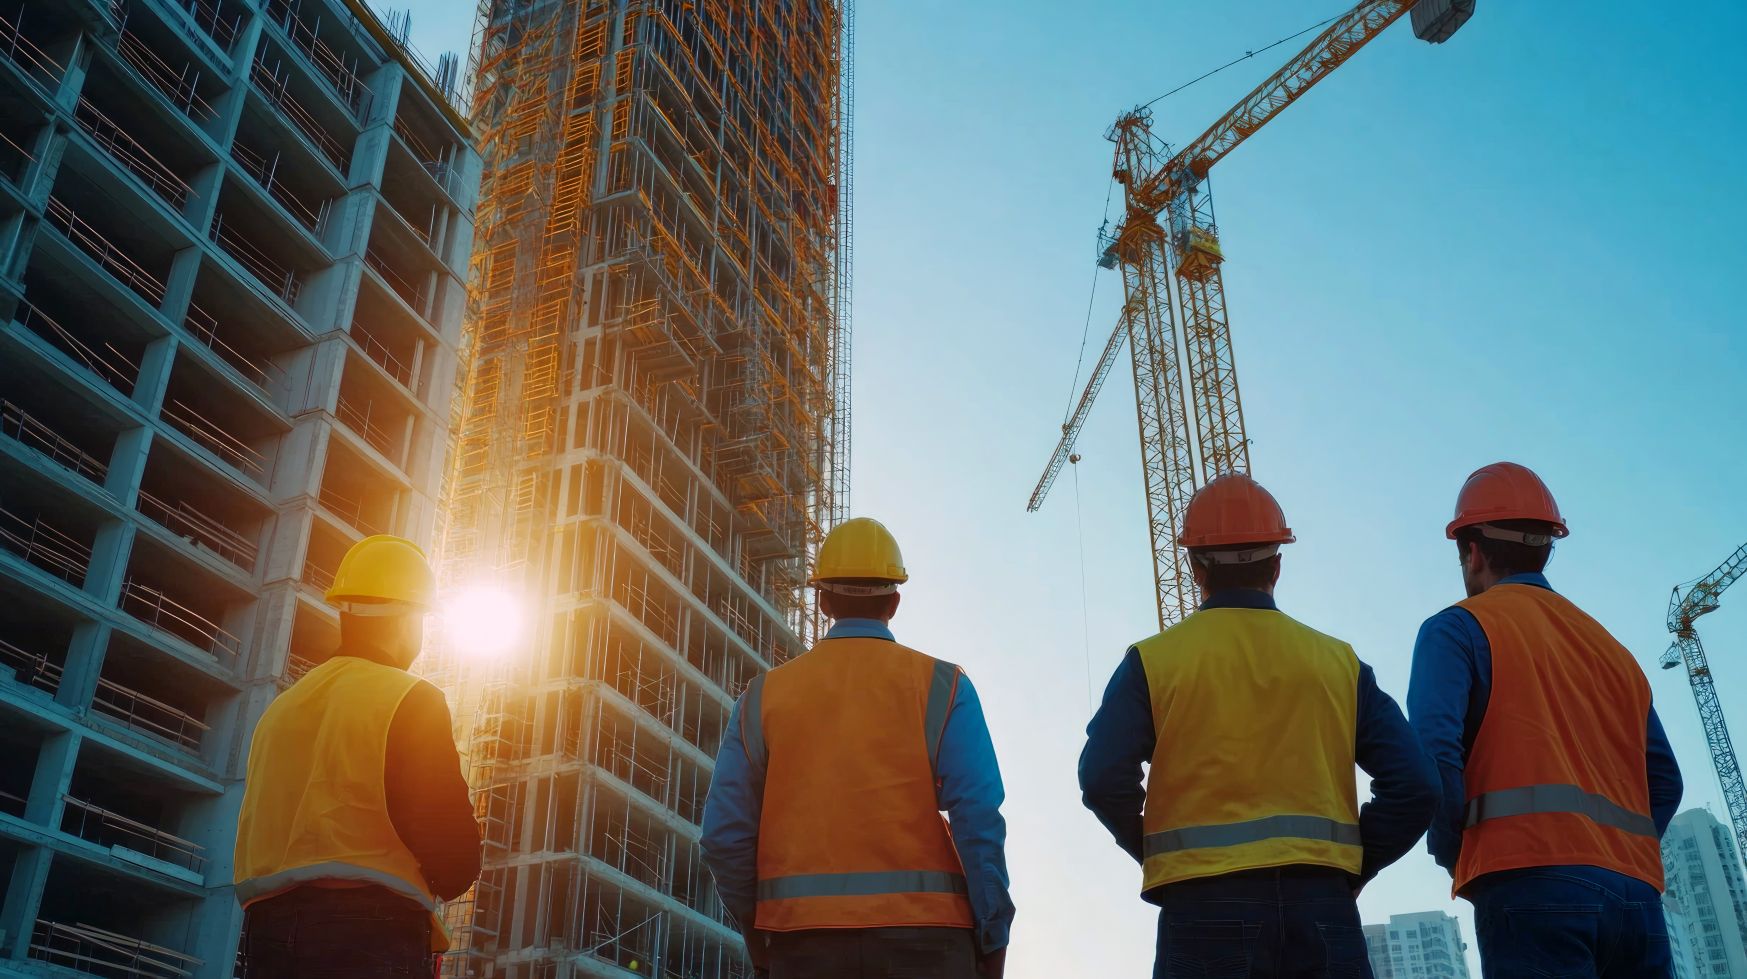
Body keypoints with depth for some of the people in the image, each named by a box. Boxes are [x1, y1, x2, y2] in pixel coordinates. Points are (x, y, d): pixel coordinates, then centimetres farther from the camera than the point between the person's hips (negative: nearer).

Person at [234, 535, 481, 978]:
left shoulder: (281, 708, 17)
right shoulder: (413, 702, -4)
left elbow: (258, 835, 17)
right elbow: (455, 861, -8)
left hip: (267, 928, 7)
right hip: (375, 939, -7)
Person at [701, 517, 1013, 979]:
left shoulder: (764, 695, 7)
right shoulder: (941, 686, 2)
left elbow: (725, 833, 3)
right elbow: (978, 824, -8)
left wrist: (761, 939, 15)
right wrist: (992, 941, 0)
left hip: (805, 941, 2)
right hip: (920, 935, -2)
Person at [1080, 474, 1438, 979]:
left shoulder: (1152, 661, 2)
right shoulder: (1338, 661, 8)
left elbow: (1104, 780, -9)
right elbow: (1413, 785, 2)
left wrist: (1157, 855, 7)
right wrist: (1350, 869, 12)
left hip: (1204, 909, -2)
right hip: (1320, 905, 2)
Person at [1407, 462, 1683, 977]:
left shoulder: (1460, 628, 3)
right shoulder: (1611, 648, 23)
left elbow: (1433, 756, -10)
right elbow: (1664, 781, 19)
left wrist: (1452, 853, 2)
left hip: (1532, 884, -6)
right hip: (1636, 890, 6)